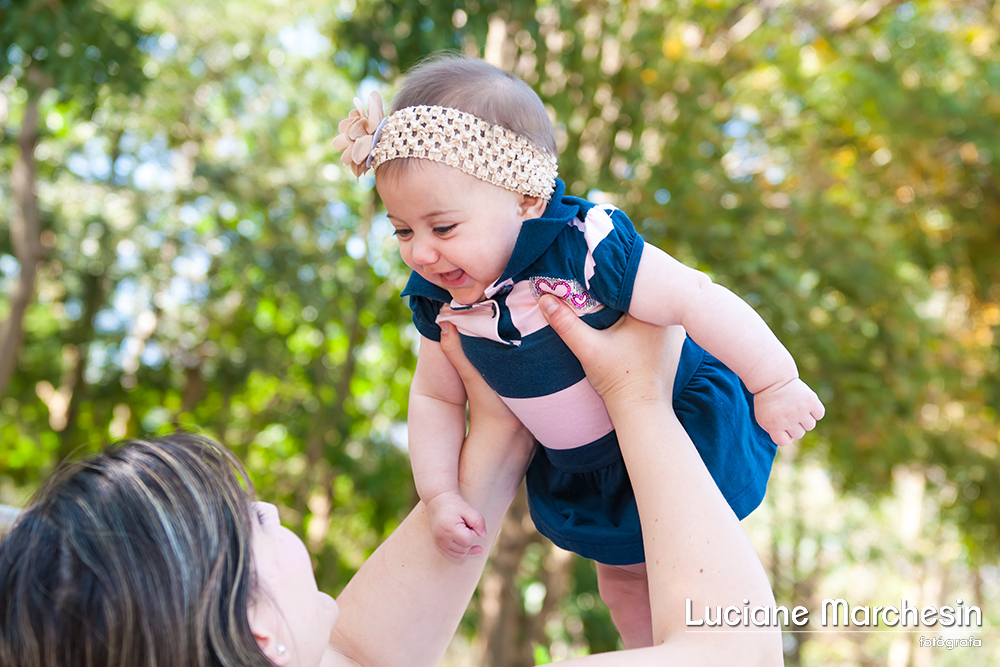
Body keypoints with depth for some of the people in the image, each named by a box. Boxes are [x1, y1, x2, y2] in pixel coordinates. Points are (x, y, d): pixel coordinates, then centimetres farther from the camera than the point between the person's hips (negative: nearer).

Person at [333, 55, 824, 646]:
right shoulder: (439, 299, -14)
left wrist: (775, 383, -25)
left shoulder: (584, 252, -36)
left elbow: (697, 300, -33)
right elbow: (437, 398, 0)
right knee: (622, 573, 26)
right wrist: (441, 495, -7)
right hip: (578, 472, 7)